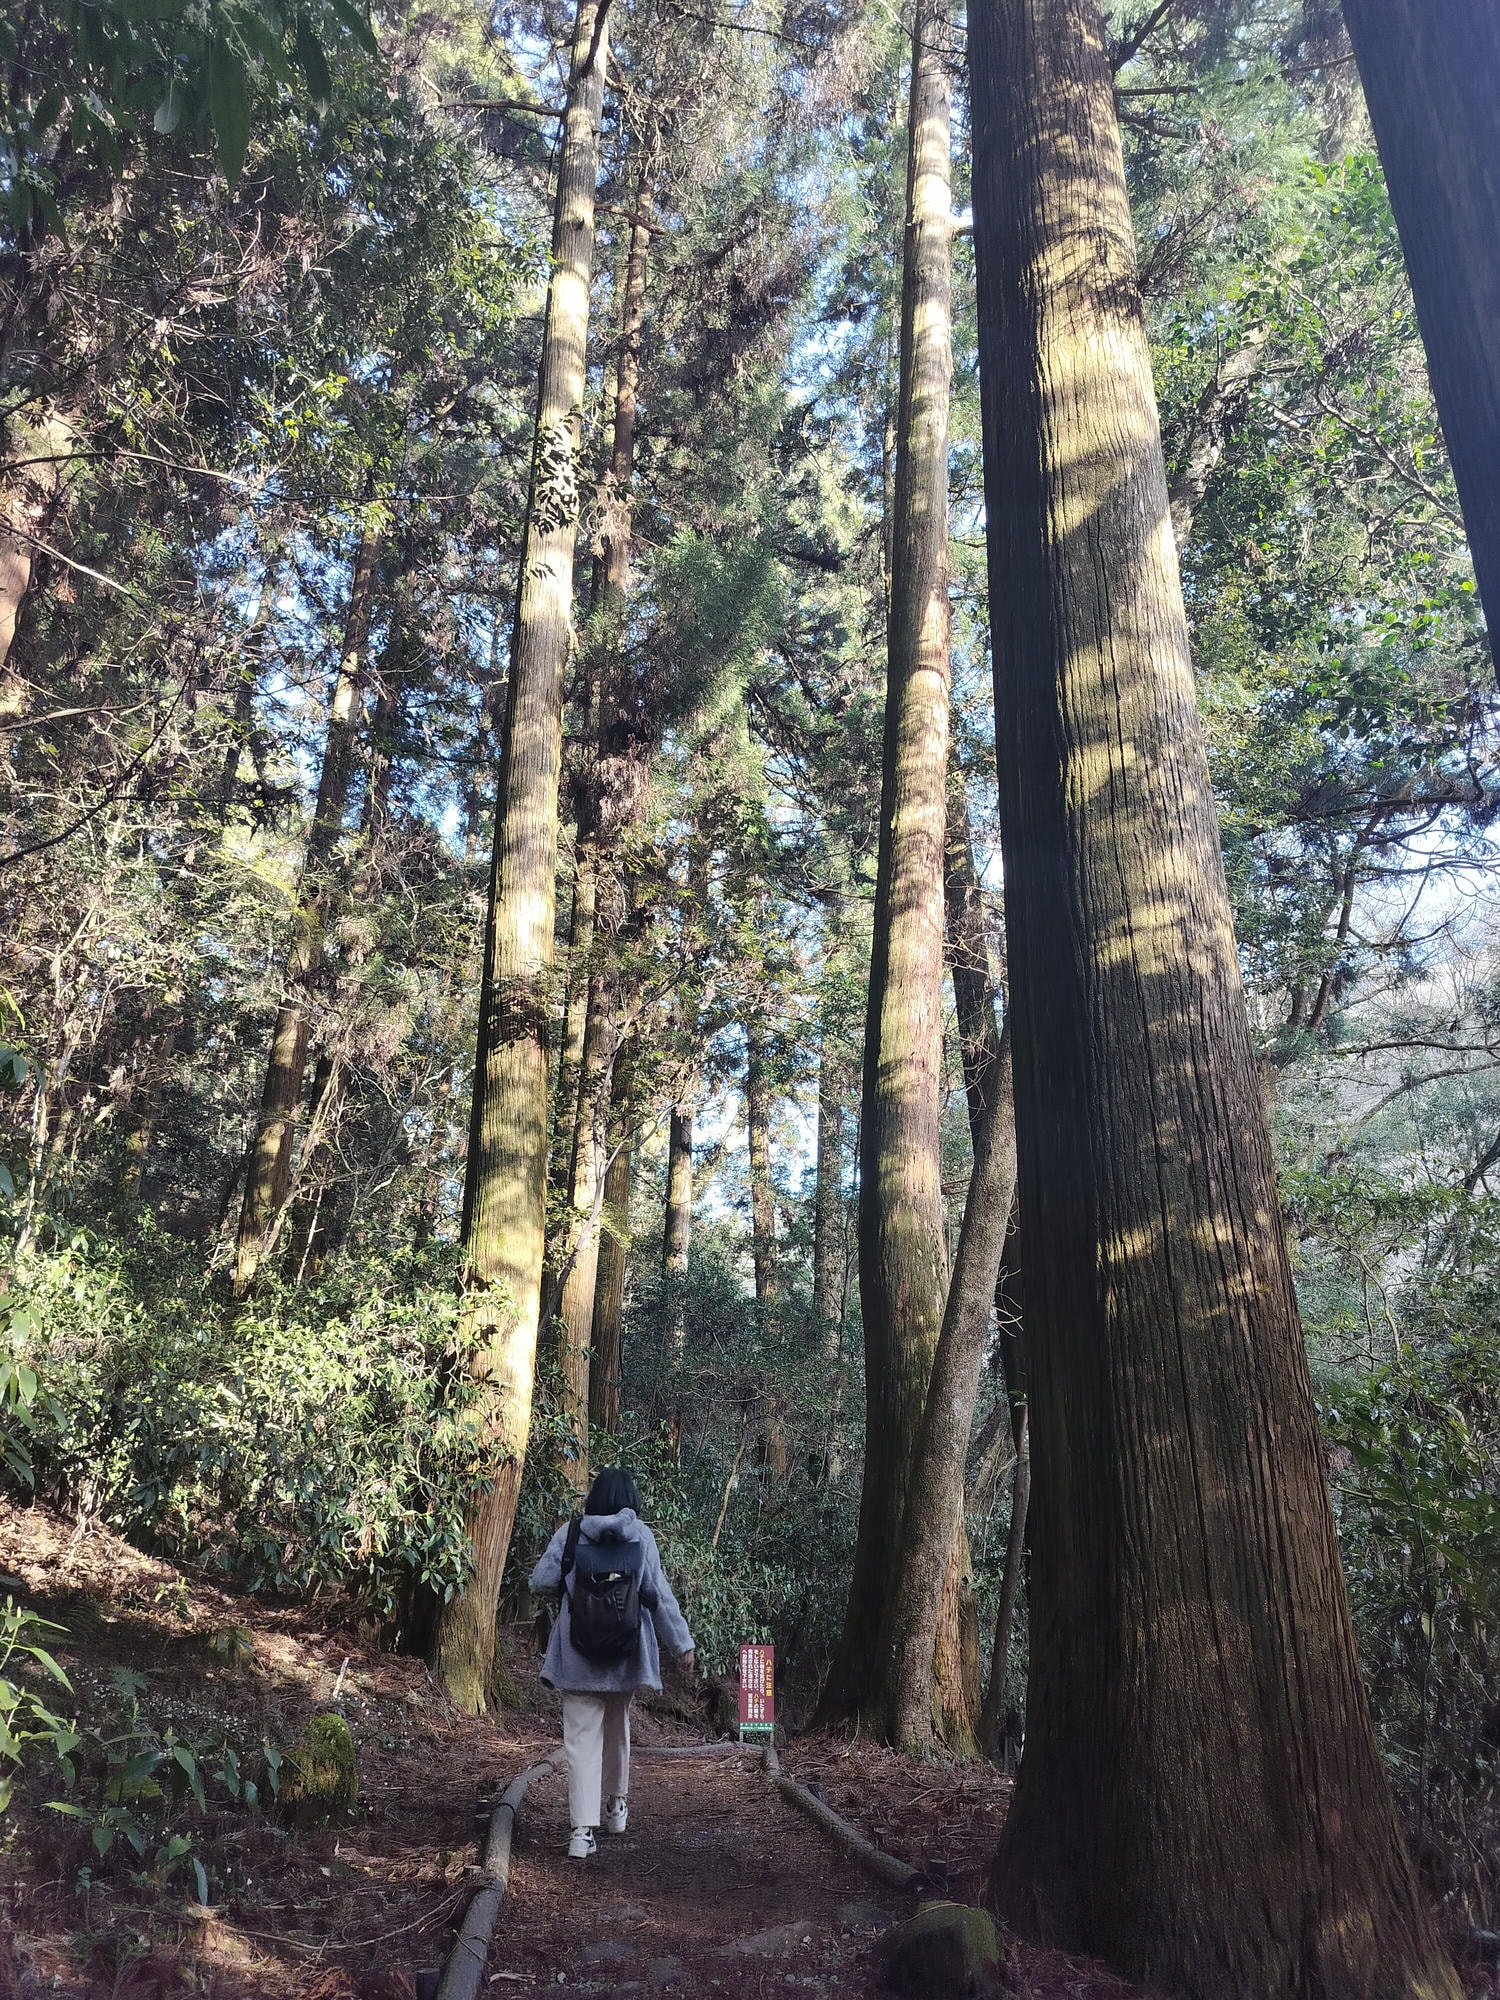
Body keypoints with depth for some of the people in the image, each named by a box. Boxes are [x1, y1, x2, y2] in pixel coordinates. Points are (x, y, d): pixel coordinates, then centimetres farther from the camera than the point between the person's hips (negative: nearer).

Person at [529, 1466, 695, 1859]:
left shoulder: (570, 1532, -6)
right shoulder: (640, 1535, -6)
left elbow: (540, 1580, -4)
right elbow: (659, 1593, -6)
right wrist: (682, 1641, 0)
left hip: (578, 1654, -1)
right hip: (625, 1652, 2)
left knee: (581, 1737, 1)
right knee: (617, 1729, 22)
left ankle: (583, 1828, -8)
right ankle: (616, 1806, 36)